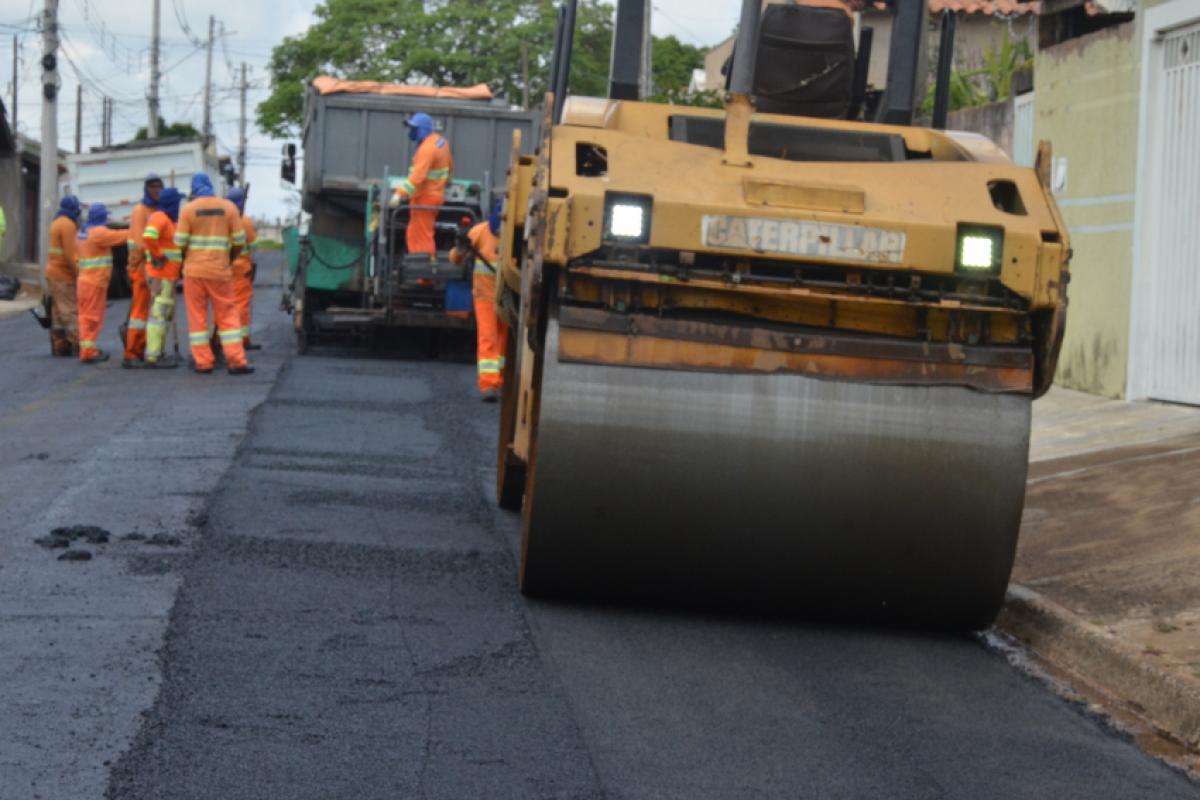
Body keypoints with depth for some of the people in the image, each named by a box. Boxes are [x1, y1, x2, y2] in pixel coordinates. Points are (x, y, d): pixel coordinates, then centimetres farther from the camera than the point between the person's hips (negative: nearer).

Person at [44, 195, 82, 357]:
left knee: (59, 313, 8)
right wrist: (78, 273, -17)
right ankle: (78, 346, -13)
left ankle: (60, 346, 9)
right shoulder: (68, 224, -15)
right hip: (64, 273, -10)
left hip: (54, 271, 10)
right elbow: (69, 253, -20)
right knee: (72, 311, -10)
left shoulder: (58, 222, 14)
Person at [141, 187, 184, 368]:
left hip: (169, 275, 10)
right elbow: (148, 238, -31)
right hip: (160, 275, -10)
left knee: (166, 314, 15)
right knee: (159, 313, -11)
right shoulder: (159, 218, -13)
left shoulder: (169, 220, 17)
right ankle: (153, 358, -13)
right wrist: (158, 257, -20)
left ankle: (157, 353, 20)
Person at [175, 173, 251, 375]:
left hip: (194, 270, -1)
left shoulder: (188, 209, -3)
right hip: (220, 271, 1)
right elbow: (239, 241, 0)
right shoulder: (229, 207, 1)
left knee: (197, 316, 7)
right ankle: (236, 361, -1)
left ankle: (203, 362, 5)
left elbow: (180, 242, -6)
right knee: (228, 315, 6)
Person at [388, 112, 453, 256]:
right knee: (414, 235, 17)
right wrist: (444, 181, 43)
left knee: (421, 237, -7)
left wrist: (400, 194, -38)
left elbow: (417, 176, -31)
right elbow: (449, 165, 23)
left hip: (425, 198, -10)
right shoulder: (440, 141, 9)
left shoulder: (427, 148, -21)